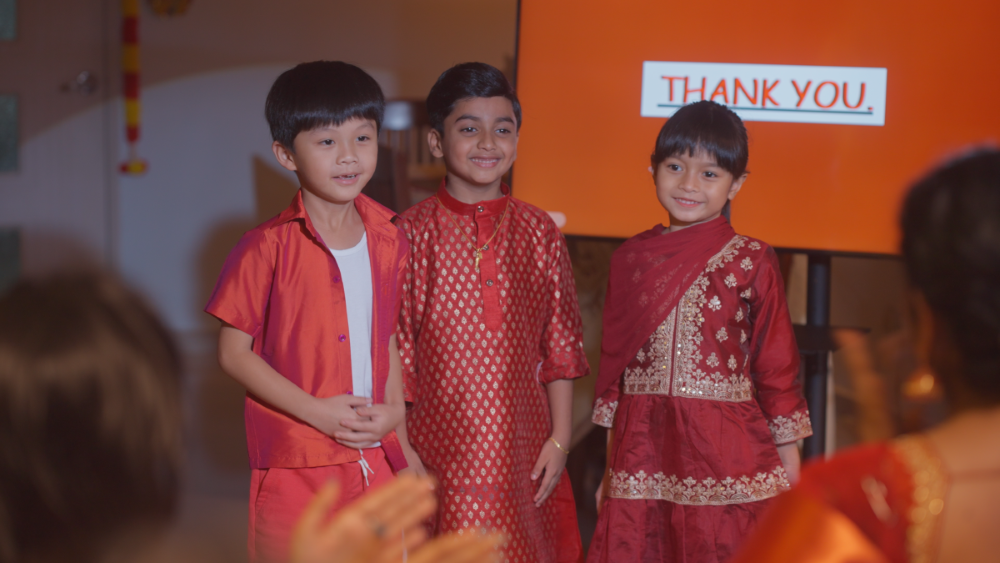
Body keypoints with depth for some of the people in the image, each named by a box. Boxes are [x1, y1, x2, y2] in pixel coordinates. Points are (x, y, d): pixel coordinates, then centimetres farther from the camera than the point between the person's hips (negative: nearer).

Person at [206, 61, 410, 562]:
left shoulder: (390, 241, 6)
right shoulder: (267, 249, -10)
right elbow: (234, 354, -8)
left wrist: (395, 411, -2)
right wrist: (318, 412, -15)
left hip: (376, 458, 4)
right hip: (295, 465, -4)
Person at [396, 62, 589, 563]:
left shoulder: (540, 233, 4)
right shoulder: (411, 234, -4)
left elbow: (560, 347, 6)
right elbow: (393, 349, -4)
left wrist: (559, 439, 2)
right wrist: (399, 448, -6)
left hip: (523, 447, 3)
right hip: (439, 450, -2)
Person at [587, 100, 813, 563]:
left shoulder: (751, 261, -1)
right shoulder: (631, 259, 9)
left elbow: (776, 365, 2)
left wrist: (788, 455, 2)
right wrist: (609, 465, 16)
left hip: (726, 455, -3)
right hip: (642, 451, 3)